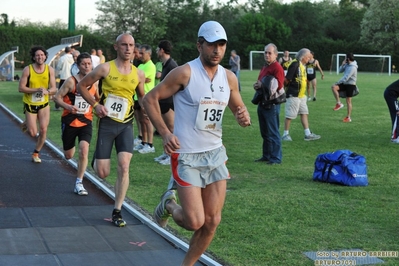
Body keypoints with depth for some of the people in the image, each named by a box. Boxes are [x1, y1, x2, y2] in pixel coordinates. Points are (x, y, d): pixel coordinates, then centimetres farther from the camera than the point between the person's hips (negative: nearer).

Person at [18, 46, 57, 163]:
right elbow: (21, 88, -16)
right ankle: (26, 123, 37)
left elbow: (54, 89, -8)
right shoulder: (27, 69, -14)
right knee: (33, 134, -1)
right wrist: (36, 89, -27)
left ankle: (36, 153, 17)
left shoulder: (50, 70, -8)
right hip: (30, 104, -2)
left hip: (44, 104, 2)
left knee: (43, 130, -6)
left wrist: (47, 91, -32)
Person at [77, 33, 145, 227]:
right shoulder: (105, 68, -7)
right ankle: (96, 160, 38)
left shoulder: (138, 74, 3)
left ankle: (117, 211, -2)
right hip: (106, 123, -2)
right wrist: (95, 104, -11)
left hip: (126, 125, 2)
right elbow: (82, 86, 1)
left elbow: (141, 96, 21)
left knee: (124, 166, -13)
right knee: (103, 173, -2)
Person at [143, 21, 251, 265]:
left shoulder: (229, 78, 4)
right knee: (195, 222, -10)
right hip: (187, 156, -6)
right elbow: (150, 99, -8)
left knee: (212, 221, 5)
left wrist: (244, 117, -7)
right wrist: (165, 133, -18)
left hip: (215, 153, 6)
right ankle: (170, 204, 24)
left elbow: (239, 108, 17)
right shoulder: (185, 73, -13)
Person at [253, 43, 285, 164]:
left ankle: (276, 158, 0)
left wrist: (262, 85, -16)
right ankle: (266, 155, 23)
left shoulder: (277, 67, -12)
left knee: (273, 132, -5)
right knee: (264, 132, 15)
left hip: (272, 104, -10)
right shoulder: (265, 67, 18)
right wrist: (257, 85, 6)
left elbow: (279, 85, -22)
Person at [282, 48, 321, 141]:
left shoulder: (302, 65, 13)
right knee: (290, 115, -1)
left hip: (301, 95, 10)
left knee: (304, 113, 10)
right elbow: (287, 79, -21)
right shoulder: (295, 64, -18)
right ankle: (285, 134, 9)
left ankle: (308, 134, 14)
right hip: (293, 95, -10)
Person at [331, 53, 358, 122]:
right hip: (345, 83, 8)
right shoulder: (347, 65, 8)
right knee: (333, 87, -15)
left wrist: (337, 82, -19)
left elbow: (345, 78, -25)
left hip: (350, 85, -8)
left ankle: (348, 117, 6)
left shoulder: (352, 67, -20)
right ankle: (339, 103, -11)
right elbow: (340, 71, 15)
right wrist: (343, 64, -3)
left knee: (348, 101, -3)